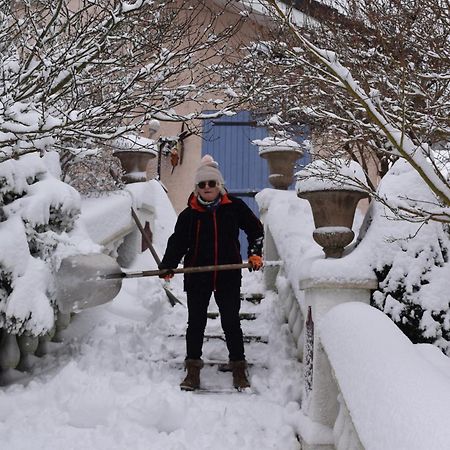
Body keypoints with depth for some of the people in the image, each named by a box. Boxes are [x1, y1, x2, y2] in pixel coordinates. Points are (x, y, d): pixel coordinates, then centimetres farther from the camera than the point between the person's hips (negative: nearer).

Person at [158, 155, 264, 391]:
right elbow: (177, 243, -1)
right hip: (197, 277, 1)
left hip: (228, 276, -1)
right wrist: (167, 265, -16)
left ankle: (239, 370, 16)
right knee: (196, 323, 6)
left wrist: (255, 253, 0)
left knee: (231, 323, 5)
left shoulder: (234, 207, 1)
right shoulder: (189, 214, 1)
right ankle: (192, 370, 15)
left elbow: (256, 229, 12)